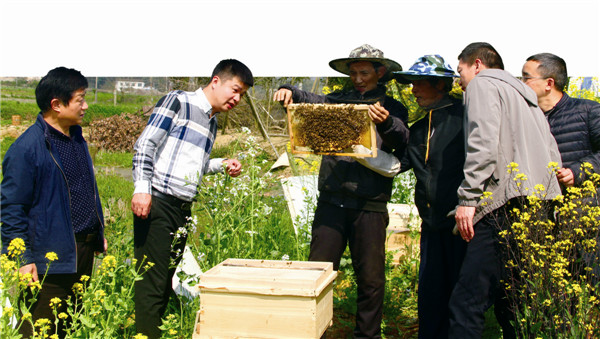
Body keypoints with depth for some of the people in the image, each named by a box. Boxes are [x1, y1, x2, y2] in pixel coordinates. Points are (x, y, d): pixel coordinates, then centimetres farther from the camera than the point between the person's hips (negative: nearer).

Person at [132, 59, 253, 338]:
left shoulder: (212, 123, 20)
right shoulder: (177, 102, -3)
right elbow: (145, 145, -9)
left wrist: (223, 165, 12)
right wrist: (141, 189, -18)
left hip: (183, 209, 8)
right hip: (157, 203, -8)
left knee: (167, 281, 12)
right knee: (152, 281, -6)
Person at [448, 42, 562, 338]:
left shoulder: (482, 84, 6)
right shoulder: (526, 97, 31)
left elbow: (484, 142, -12)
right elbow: (553, 156, 24)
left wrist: (468, 198, -15)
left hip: (507, 206, -9)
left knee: (466, 304, -13)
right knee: (508, 304, 12)